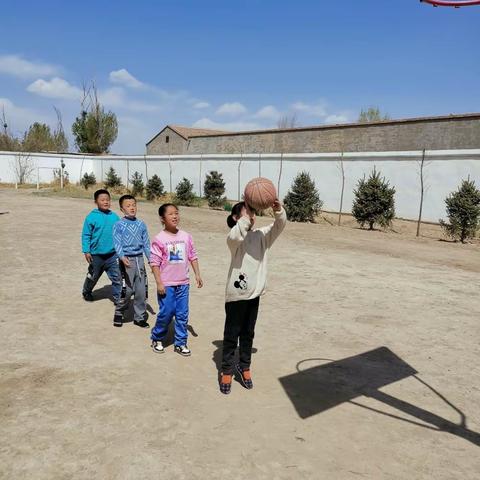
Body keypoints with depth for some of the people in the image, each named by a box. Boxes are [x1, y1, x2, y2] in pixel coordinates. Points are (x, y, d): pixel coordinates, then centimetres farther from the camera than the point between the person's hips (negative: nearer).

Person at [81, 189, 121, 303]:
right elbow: (86, 235, -8)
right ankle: (86, 292, 45)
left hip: (112, 254, 2)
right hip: (96, 255, -2)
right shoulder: (91, 217, -11)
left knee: (117, 278, 0)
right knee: (93, 277, 19)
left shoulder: (114, 216, -1)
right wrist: (86, 251, -12)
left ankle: (118, 298, 12)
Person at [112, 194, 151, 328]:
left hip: (140, 259, 4)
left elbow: (146, 244, 12)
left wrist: (151, 260, 7)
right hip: (127, 260, -4)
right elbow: (117, 244, -11)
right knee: (126, 290, -4)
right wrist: (122, 257, -28)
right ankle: (119, 313, 20)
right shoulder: (118, 225, -3)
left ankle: (140, 316, 20)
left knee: (142, 290, 6)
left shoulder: (141, 224, 9)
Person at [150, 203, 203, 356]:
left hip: (183, 283, 4)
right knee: (166, 313, 2)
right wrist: (159, 283, -12)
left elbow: (193, 256, 10)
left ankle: (180, 343, 22)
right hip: (166, 284, -4)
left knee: (183, 314, 8)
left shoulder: (186, 236, 3)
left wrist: (197, 274, 7)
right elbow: (154, 262, -9)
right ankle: (157, 339, 26)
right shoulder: (159, 239, -9)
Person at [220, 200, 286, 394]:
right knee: (231, 334, 8)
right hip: (236, 293, -5)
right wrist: (246, 215, -36)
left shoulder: (261, 235, 4)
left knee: (248, 334, 18)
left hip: (254, 293, 5)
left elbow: (279, 226, -9)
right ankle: (227, 370, 22)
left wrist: (279, 210, -27)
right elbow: (236, 236, -37)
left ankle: (244, 367, 33)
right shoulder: (234, 238, -12)